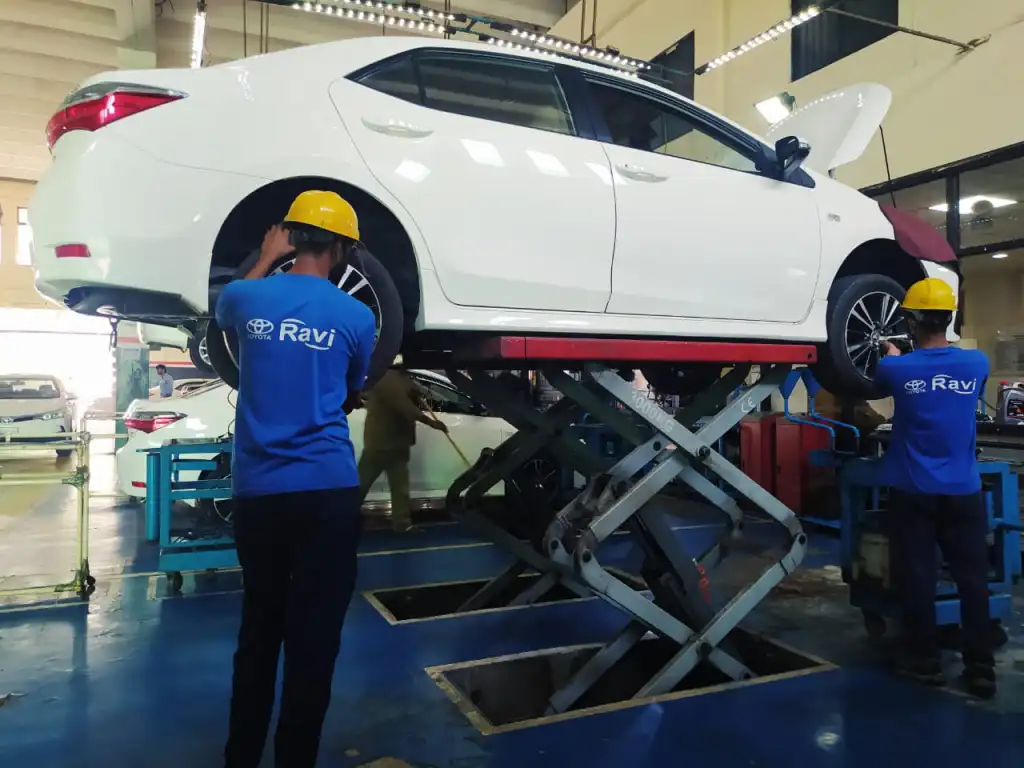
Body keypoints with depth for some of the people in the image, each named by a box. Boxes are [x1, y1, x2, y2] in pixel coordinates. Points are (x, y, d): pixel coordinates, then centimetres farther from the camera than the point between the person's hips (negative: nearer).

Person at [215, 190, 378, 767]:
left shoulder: (247, 298, 1)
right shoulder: (357, 317, -3)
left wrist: (266, 259, 31)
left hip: (256, 491, 3)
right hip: (326, 491, -3)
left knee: (258, 627, 18)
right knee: (313, 637, 6)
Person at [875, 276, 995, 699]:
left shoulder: (898, 369, -10)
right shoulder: (976, 364, -3)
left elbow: (882, 381, 14)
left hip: (914, 491, -2)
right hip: (963, 491, 2)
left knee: (918, 579, 7)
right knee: (973, 580, 9)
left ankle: (926, 662, 17)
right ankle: (981, 669, 15)